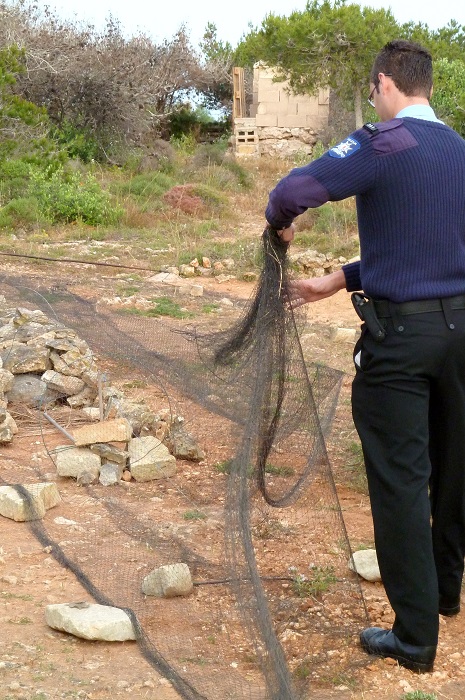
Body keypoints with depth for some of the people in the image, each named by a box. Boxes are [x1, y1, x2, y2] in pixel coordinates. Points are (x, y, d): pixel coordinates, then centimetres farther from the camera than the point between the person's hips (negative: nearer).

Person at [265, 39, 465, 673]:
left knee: (400, 479, -1)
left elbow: (294, 190, -24)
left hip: (400, 335, -7)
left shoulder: (385, 143, -12)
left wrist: (279, 223, 0)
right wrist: (337, 282, 17)